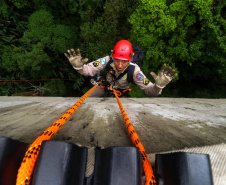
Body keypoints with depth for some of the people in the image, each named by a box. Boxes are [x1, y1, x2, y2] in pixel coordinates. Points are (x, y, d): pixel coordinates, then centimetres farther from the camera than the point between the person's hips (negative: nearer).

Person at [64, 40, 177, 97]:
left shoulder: (134, 69, -35)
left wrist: (158, 86, -57)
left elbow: (148, 90, -36)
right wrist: (78, 66, -52)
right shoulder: (108, 60, -33)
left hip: (122, 91, 0)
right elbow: (89, 70, -31)